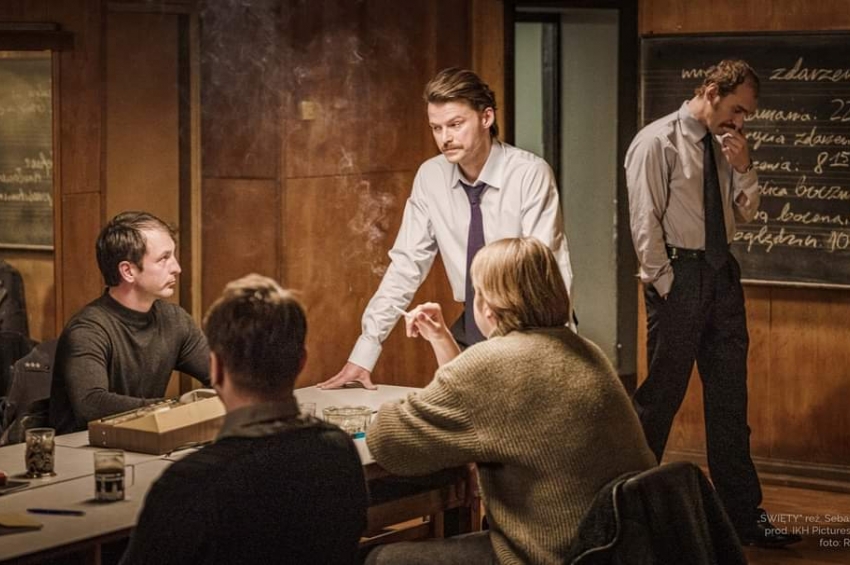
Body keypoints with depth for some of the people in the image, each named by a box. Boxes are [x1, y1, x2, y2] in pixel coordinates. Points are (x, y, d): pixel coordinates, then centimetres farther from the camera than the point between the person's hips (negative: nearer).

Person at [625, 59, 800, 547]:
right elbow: (645, 221, -13)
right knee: (662, 395, 0)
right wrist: (664, 283, -14)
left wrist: (743, 169, -4)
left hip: (722, 274, 7)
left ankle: (744, 514, 12)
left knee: (730, 397, 8)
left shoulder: (724, 146, 11)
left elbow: (746, 212, 13)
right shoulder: (657, 143, -10)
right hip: (679, 275, -7)